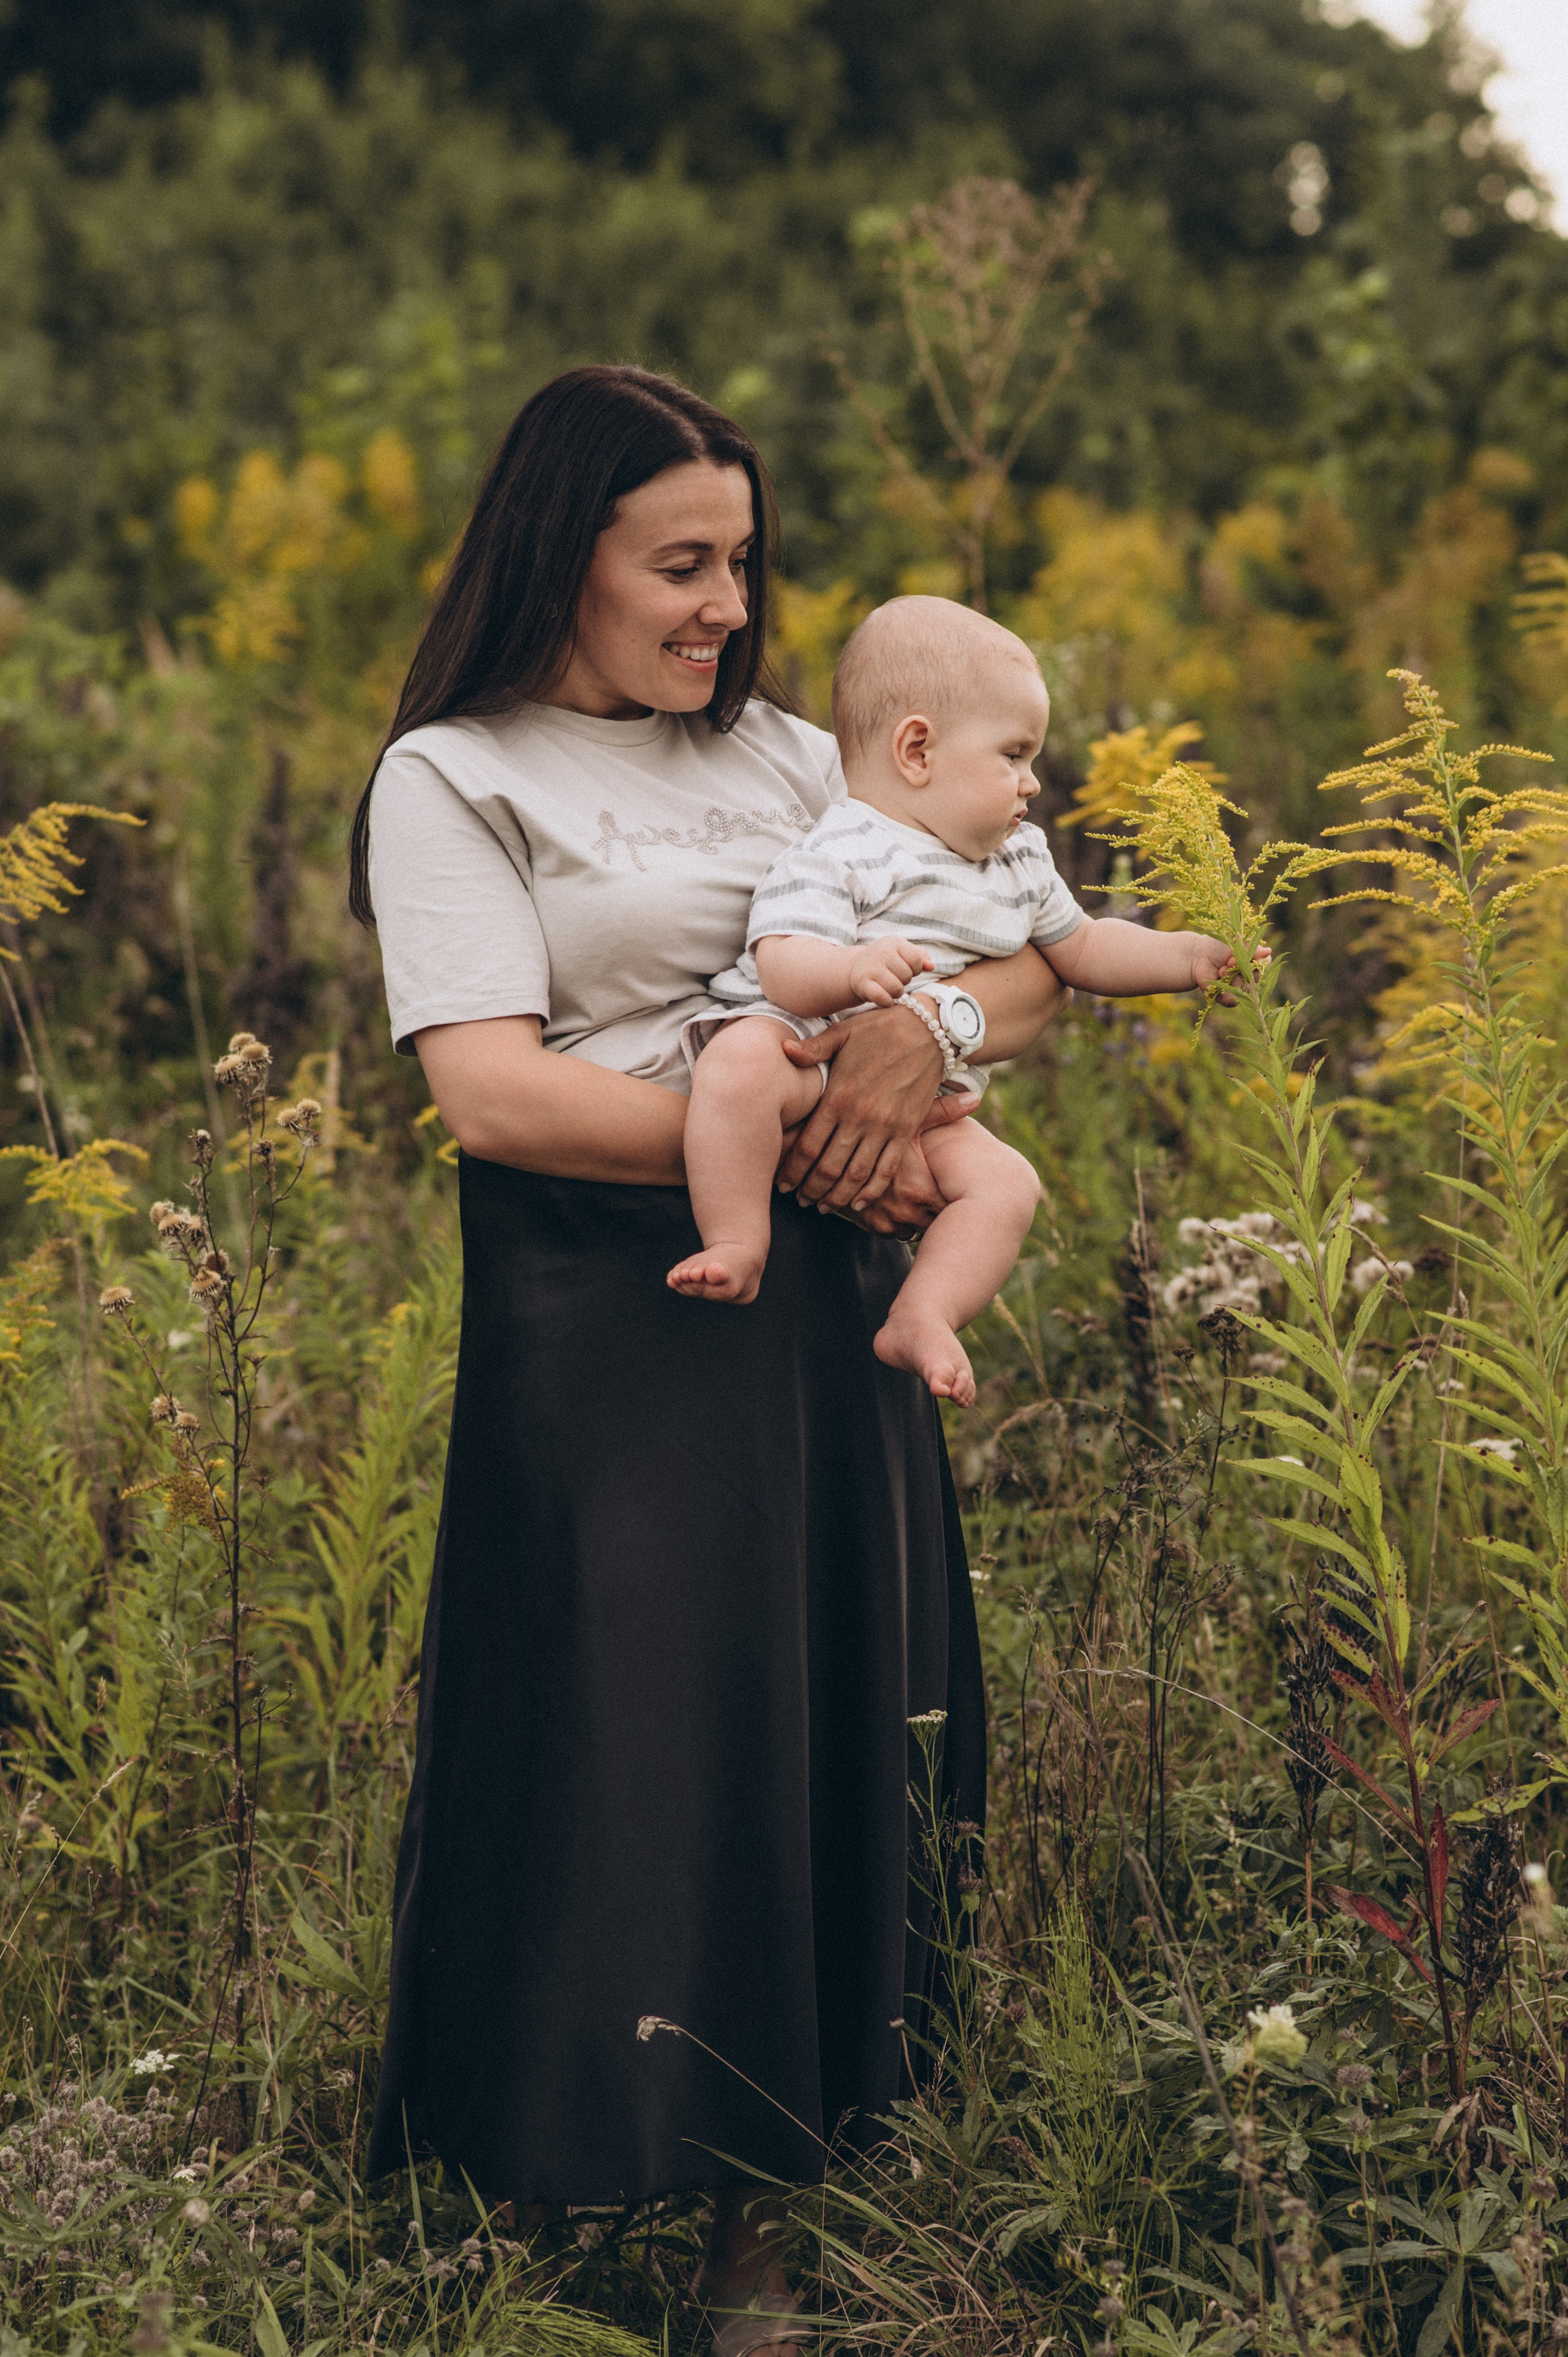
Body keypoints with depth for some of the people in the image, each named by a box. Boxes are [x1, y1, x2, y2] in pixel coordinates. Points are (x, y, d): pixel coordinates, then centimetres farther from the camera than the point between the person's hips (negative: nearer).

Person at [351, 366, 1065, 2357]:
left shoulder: (791, 758, 16)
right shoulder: (454, 780, 0)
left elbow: (1034, 961, 11)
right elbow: (492, 1090, -12)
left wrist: (928, 1027, -13)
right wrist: (791, 1135, -15)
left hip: (829, 1316, 5)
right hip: (606, 1329, -5)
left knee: (836, 1736, 6)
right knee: (634, 1764, -2)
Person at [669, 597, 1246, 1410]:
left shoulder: (1020, 860, 16)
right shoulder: (839, 854, -10)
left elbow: (1081, 948, 30)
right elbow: (780, 966, -22)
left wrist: (1188, 956, 19)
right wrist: (852, 969, -43)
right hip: (802, 1051, -6)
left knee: (1005, 1181, -19)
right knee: (744, 1059, -39)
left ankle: (919, 1318, -17)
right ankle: (738, 1250, -29)